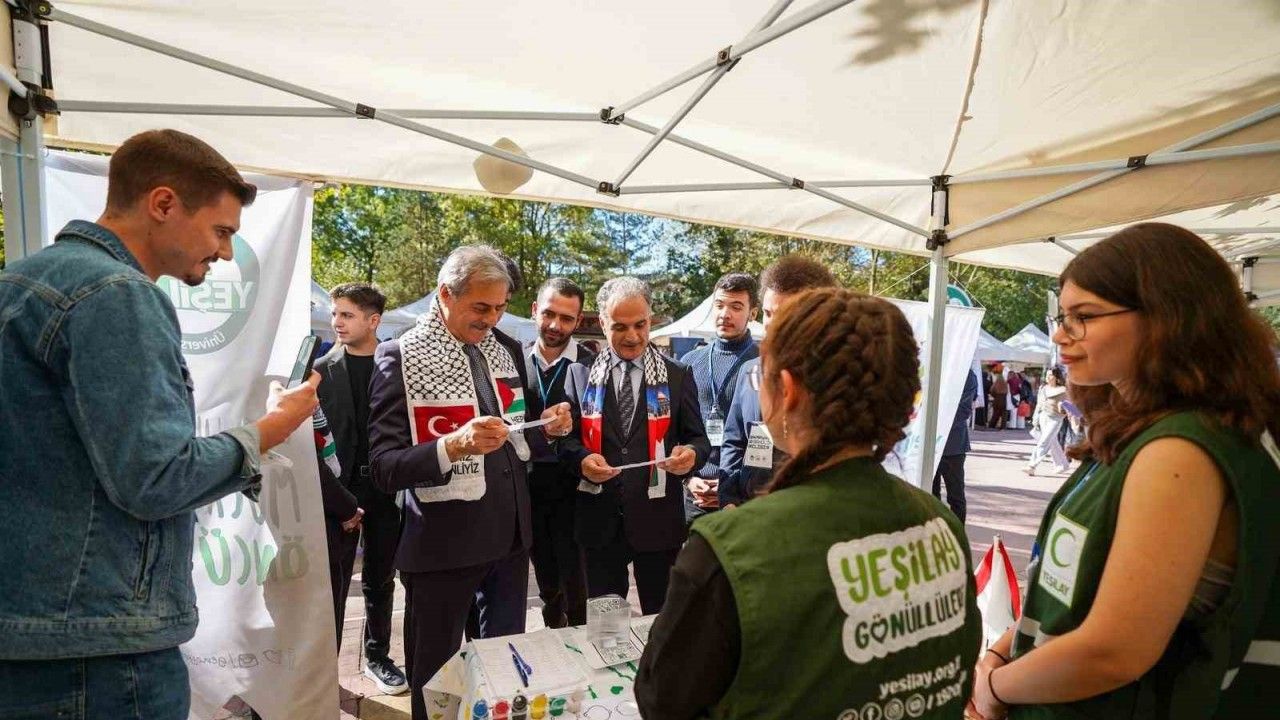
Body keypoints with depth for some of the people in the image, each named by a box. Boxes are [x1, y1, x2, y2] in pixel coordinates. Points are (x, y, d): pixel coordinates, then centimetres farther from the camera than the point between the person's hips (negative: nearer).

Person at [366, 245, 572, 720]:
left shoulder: (505, 352, 7)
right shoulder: (400, 357, -11)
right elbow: (384, 469, -15)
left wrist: (547, 429, -5)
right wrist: (453, 445, -31)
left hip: (510, 538, 5)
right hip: (443, 545, -5)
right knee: (435, 682, 11)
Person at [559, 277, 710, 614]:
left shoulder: (678, 376, 3)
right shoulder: (580, 373, 5)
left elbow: (698, 439, 3)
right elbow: (567, 435, 3)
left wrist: (691, 453, -20)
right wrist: (582, 458, -18)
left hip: (657, 519, -1)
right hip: (599, 520, 1)